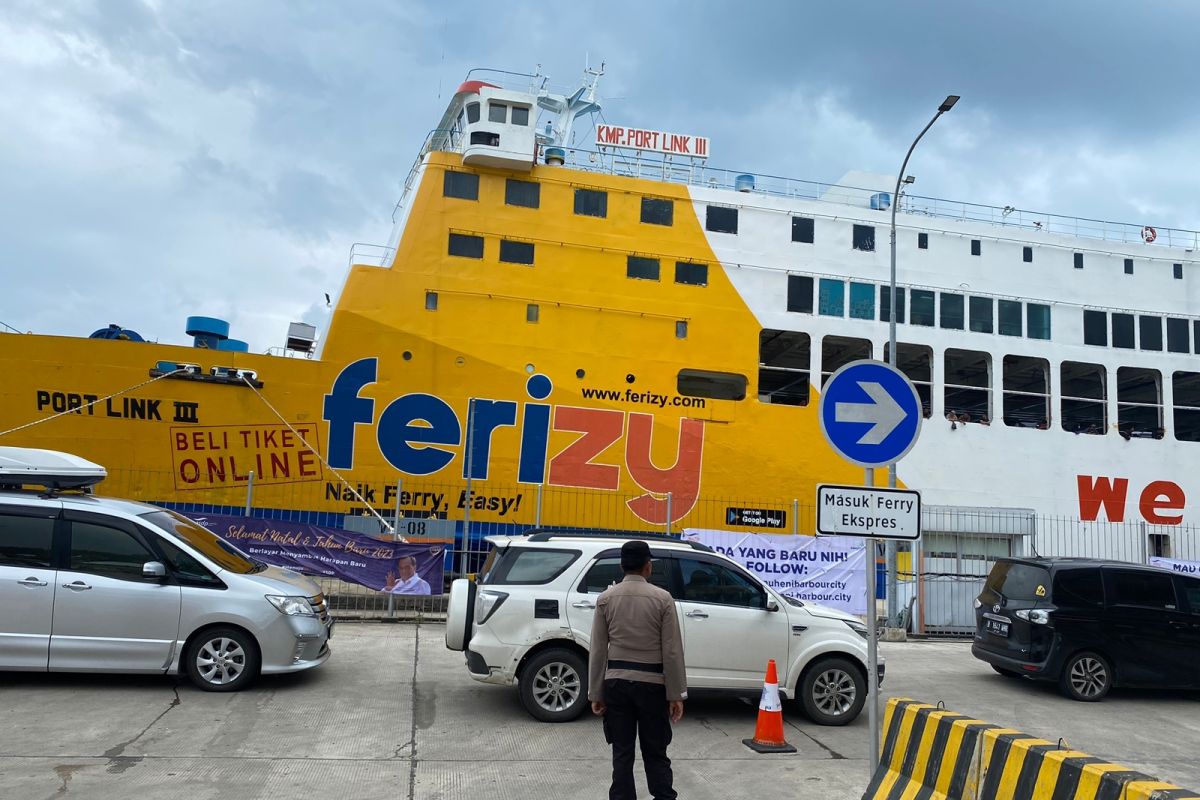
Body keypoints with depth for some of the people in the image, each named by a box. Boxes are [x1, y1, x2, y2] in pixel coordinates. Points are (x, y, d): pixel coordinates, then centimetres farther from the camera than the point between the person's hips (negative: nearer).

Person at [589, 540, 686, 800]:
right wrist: (676, 694, -2)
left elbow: (598, 651, 0)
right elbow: (672, 651, -7)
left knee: (622, 753, 9)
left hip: (616, 682, 2)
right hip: (652, 683, -2)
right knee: (655, 754, 8)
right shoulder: (662, 598, -6)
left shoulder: (605, 599, 0)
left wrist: (595, 693, 5)